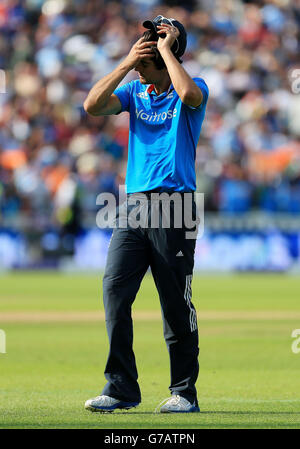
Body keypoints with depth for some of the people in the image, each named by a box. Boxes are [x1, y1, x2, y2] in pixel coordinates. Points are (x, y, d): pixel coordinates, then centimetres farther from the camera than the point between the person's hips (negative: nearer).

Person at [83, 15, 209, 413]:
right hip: (133, 204, 5)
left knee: (176, 303, -1)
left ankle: (184, 392, 8)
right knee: (115, 290, -8)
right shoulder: (134, 92, 14)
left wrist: (166, 50, -12)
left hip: (175, 205, -5)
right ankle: (121, 388, -5)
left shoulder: (194, 90, 1)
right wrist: (128, 62, -3)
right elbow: (93, 105, -1)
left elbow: (189, 93, -24)